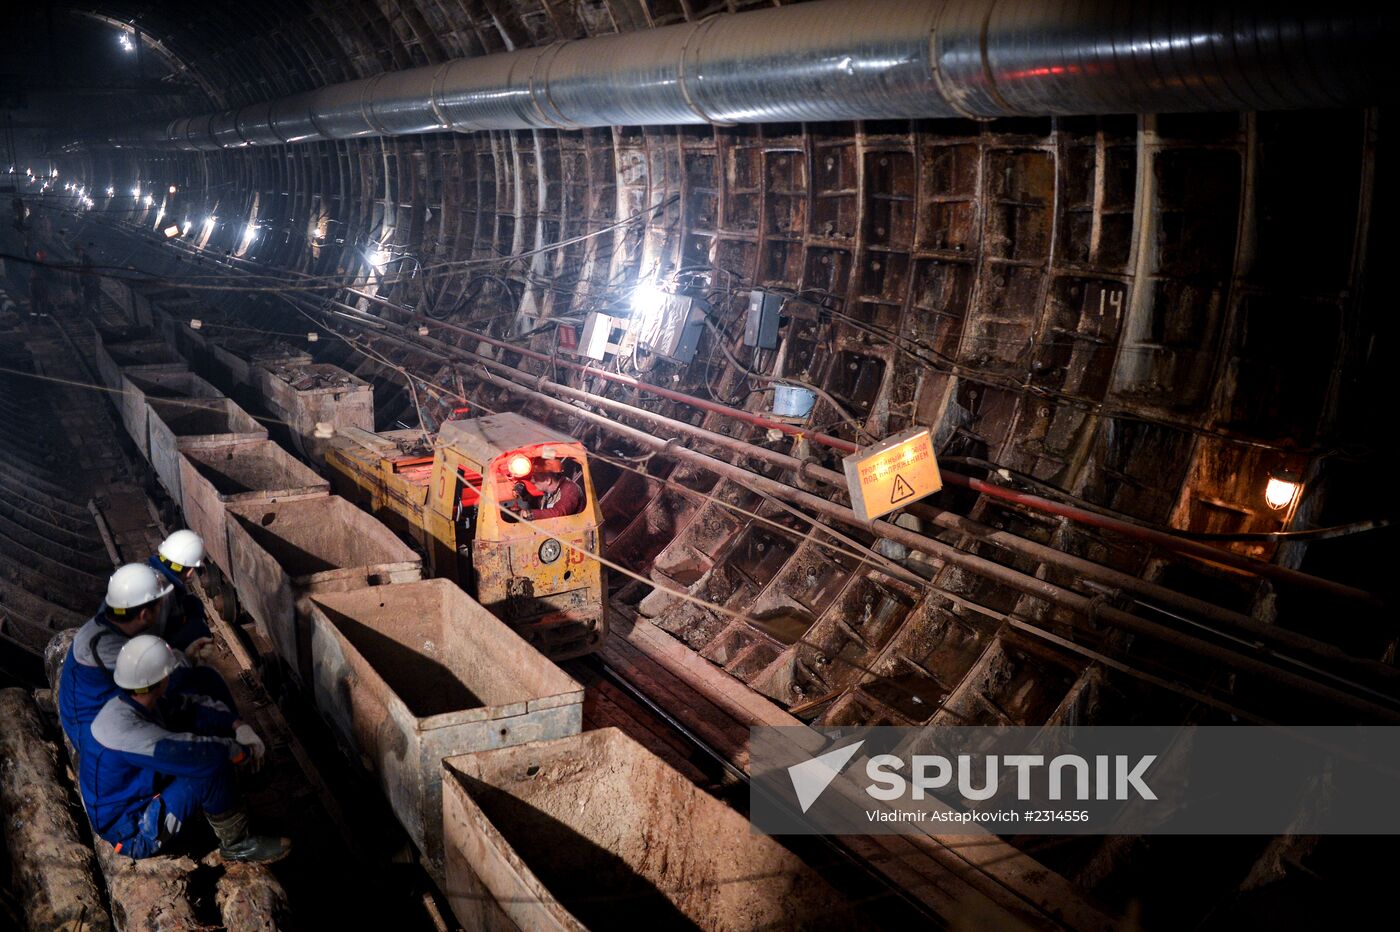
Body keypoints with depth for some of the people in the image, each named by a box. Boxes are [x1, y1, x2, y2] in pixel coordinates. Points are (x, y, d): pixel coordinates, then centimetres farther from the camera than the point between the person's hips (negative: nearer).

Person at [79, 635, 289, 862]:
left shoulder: (143, 701, -6)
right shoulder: (125, 730, -33)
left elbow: (192, 705, 6)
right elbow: (197, 754, -35)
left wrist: (238, 725, -9)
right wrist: (244, 752, -18)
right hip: (132, 835, -9)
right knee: (210, 767, -27)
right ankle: (237, 843, -7)